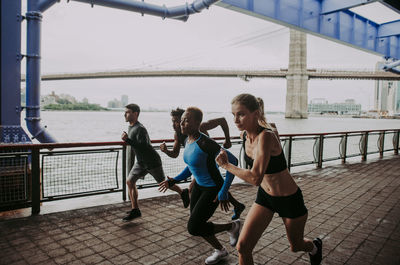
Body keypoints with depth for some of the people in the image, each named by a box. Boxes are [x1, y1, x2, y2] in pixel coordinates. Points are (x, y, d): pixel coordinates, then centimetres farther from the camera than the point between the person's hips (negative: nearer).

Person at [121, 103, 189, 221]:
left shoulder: (140, 129, -23)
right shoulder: (130, 127, 7)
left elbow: (143, 146, -35)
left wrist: (127, 140, -37)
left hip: (152, 162, -9)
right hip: (140, 162, 9)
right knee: (129, 181, -1)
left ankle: (183, 193, 29)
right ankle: (135, 210, 8)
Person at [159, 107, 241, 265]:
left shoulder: (206, 143, -29)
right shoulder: (188, 141, -1)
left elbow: (232, 162, -27)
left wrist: (224, 192, -26)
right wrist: (174, 181, 3)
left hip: (213, 189, -8)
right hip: (199, 186, 8)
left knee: (193, 229, -7)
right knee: (196, 225, 15)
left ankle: (232, 226, 14)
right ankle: (220, 251, 40)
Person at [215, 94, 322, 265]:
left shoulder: (266, 136, -32)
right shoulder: (246, 135, -7)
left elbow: (255, 178, -41)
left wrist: (226, 165, -30)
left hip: (289, 199, -6)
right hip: (264, 196, 6)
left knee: (296, 246, 22)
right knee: (242, 247, -4)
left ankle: (315, 247, 59)